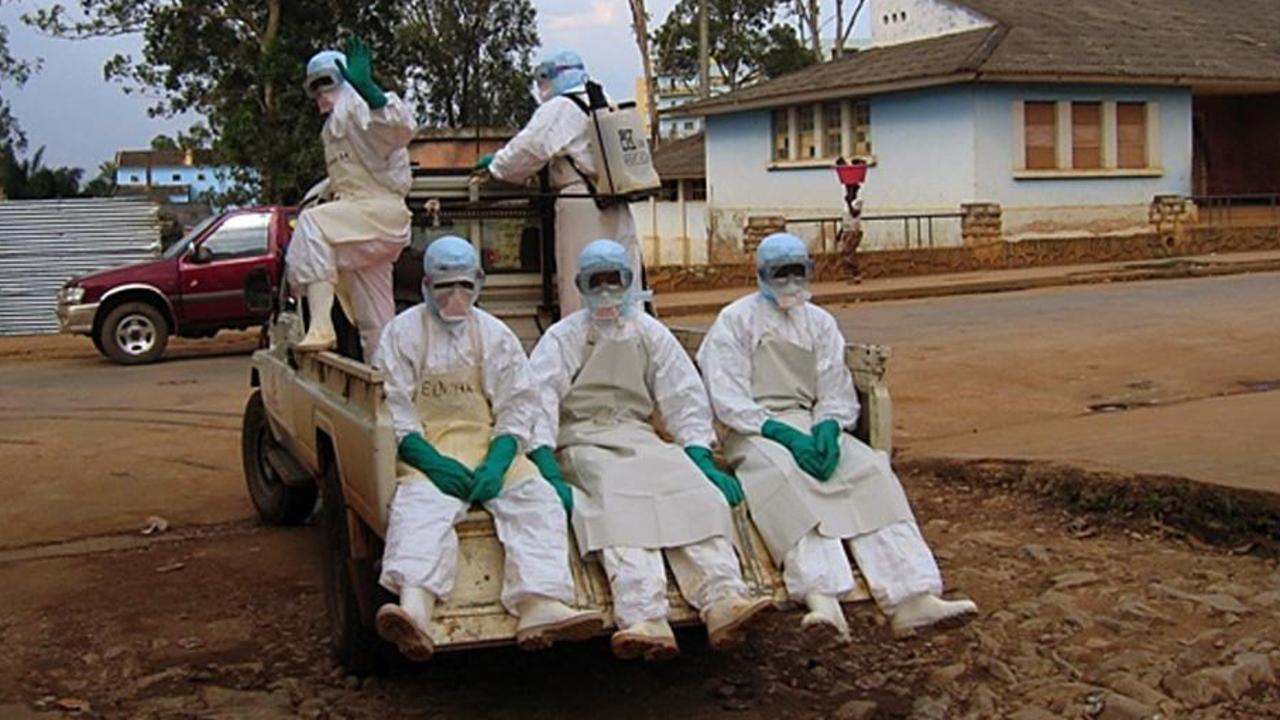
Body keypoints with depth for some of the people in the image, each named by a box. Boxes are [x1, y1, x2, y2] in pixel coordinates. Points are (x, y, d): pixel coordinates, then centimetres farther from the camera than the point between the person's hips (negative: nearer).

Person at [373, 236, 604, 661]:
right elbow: (393, 407, 0)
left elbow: (518, 405, 10)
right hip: (426, 448, -2)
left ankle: (542, 605, -47)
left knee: (537, 497, -26)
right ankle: (414, 607, -59)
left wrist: (497, 461, -10)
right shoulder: (403, 331, 11)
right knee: (420, 504, -34)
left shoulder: (495, 334, 18)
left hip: (490, 446, 3)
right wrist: (430, 460, -17)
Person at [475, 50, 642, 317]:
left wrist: (496, 165, 5)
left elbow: (530, 149, -11)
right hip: (617, 210, 8)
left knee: (580, 289, -3)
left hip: (582, 208, -8)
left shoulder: (559, 108, -7)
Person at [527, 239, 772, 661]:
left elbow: (686, 400, 13)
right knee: (620, 501, -34)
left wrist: (703, 460, -2)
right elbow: (539, 404, -7)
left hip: (638, 436, 3)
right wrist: (550, 473, -22)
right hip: (582, 441, -3)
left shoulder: (651, 334, 17)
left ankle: (722, 600, -48)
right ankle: (644, 619, -55)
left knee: (695, 490, -28)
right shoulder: (562, 338, 7)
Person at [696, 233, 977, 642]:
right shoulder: (735, 321, 5)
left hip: (810, 426, 4)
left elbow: (838, 393, 11)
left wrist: (827, 427, -13)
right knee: (785, 475, -38)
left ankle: (911, 597, -37)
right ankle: (822, 599, -55)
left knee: (870, 468, -24)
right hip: (753, 432, -4)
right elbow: (728, 400, -6)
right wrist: (784, 433, -20)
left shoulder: (819, 322, 19)